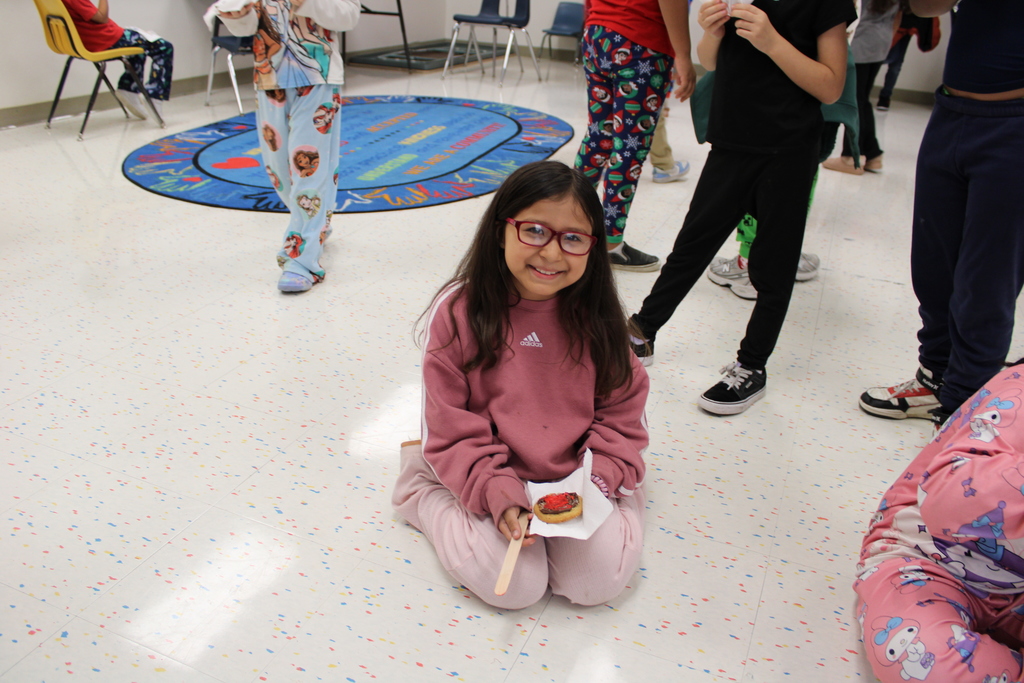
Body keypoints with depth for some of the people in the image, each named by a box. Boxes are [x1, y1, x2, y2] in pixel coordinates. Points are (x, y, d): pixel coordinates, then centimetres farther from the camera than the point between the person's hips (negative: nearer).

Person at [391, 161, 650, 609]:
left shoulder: (595, 316, -8)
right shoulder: (457, 313, -15)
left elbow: (620, 415, -1)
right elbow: (451, 429, -10)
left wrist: (593, 484, -16)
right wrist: (496, 493, -21)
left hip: (575, 481, 2)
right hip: (490, 477, -1)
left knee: (599, 580, -15)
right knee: (514, 585, -14)